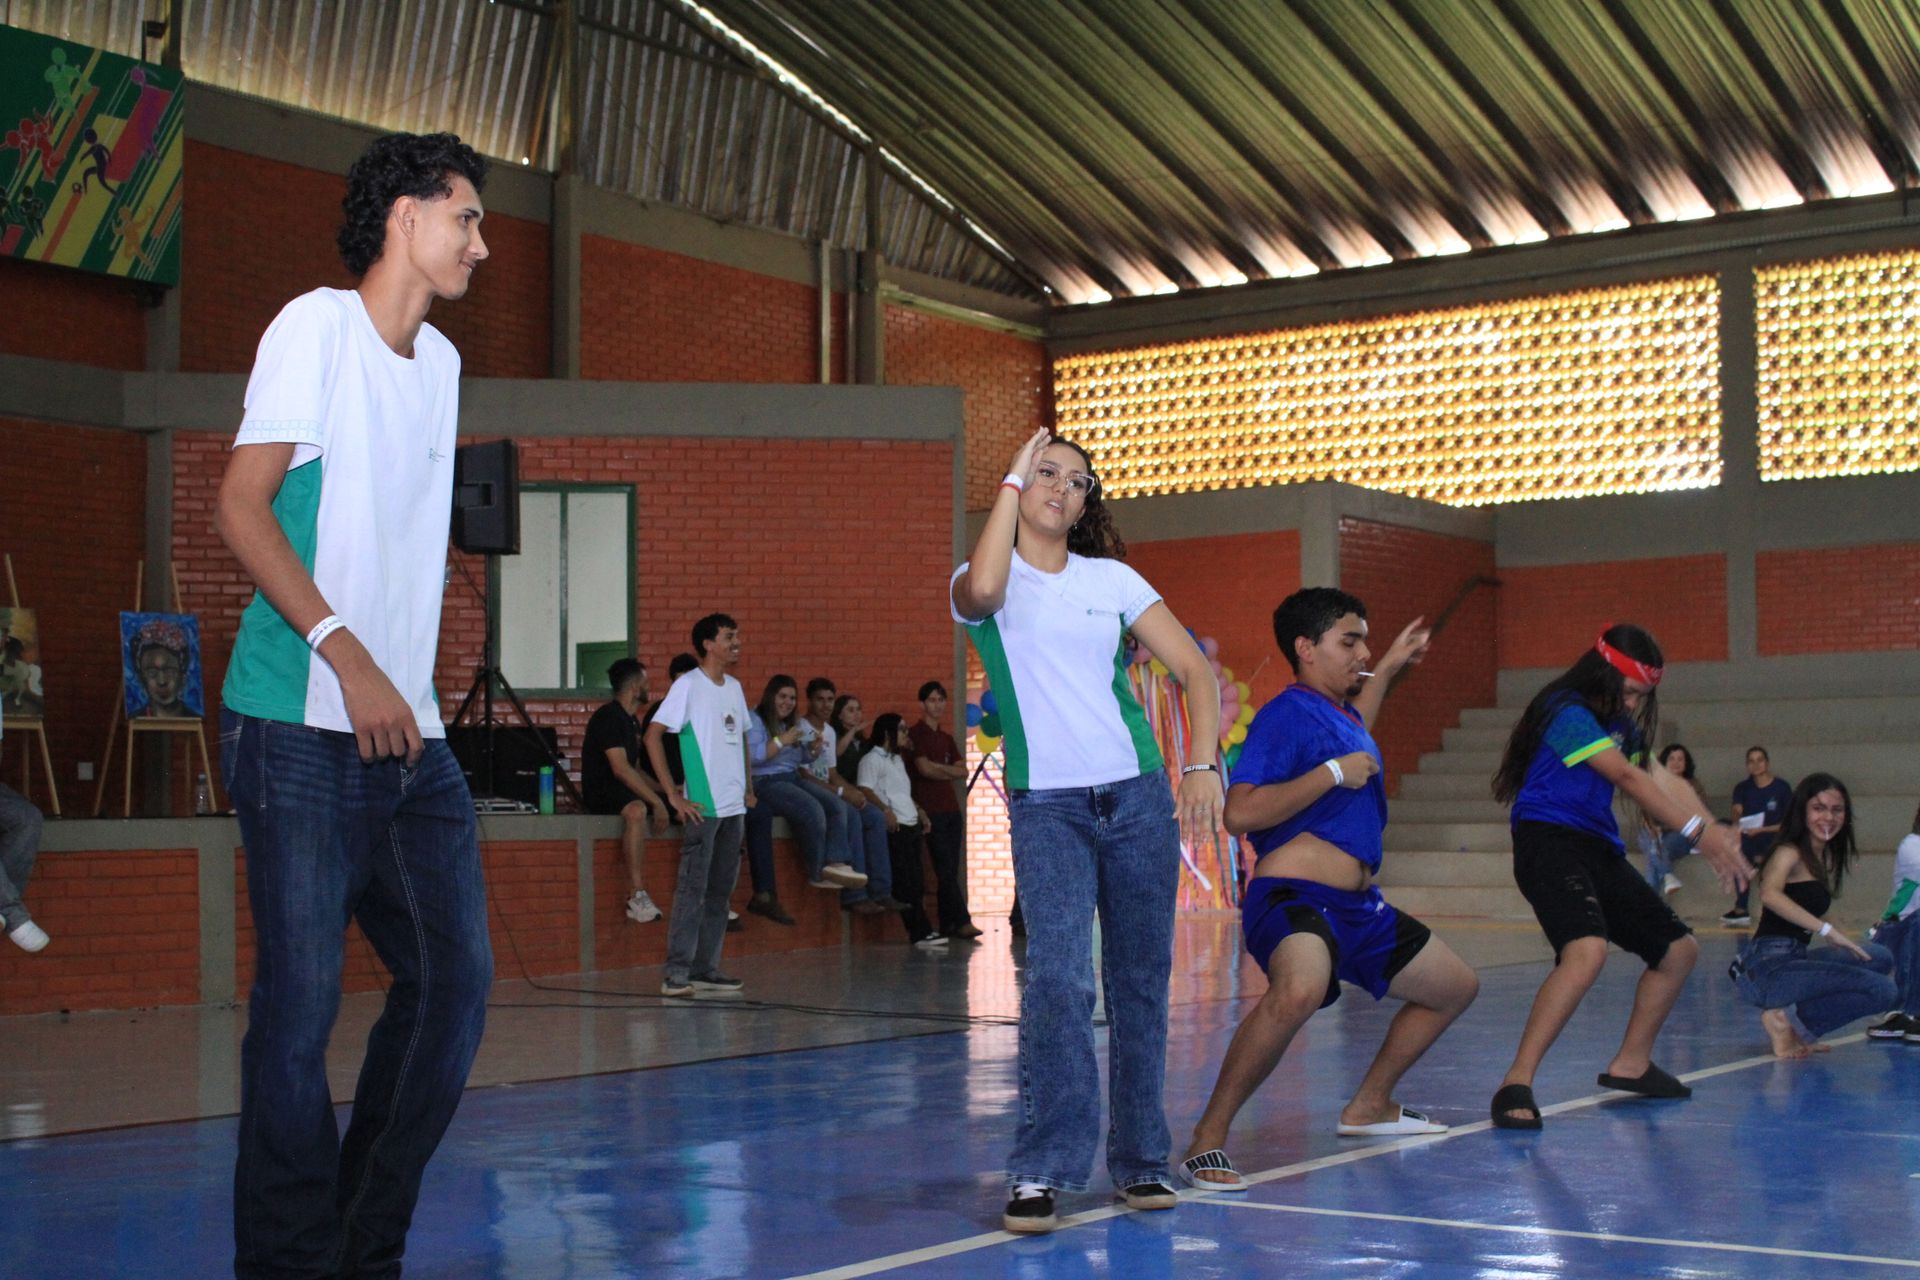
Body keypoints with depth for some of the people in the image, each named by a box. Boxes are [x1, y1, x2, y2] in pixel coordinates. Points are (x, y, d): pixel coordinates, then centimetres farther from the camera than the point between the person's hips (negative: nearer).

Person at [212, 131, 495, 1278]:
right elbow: (242, 505, -9)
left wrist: (419, 686, 12)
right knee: (303, 1000, -6)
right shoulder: (317, 324, -3)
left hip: (412, 729, 7)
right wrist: (346, 655, -19)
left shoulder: (442, 361, 19)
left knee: (455, 981, 3)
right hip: (303, 725, -7)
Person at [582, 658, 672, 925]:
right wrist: (656, 801, -24)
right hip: (601, 791, -10)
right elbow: (620, 769, -23)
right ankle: (636, 896, -42)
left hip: (625, 790, 10)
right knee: (637, 809, -40)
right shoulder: (608, 718, -14)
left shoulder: (632, 721, 17)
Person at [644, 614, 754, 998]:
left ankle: (706, 970, 14)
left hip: (734, 806, 7)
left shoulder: (734, 687, 14)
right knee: (692, 888, -8)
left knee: (720, 890, 9)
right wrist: (673, 794, -14)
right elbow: (653, 736, -12)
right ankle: (677, 973, -6)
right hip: (702, 807, -7)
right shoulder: (688, 685, -8)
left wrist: (748, 787, 14)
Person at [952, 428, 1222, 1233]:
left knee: (1141, 979, 6)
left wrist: (1202, 764, -7)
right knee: (1057, 977, -17)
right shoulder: (985, 583, 3)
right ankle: (1044, 1170, -12)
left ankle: (1140, 1160, 16)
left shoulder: (1113, 580, 10)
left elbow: (1195, 667, 8)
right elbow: (982, 591, -23)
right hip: (1045, 806, -3)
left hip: (1136, 796, 3)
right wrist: (1012, 479, -12)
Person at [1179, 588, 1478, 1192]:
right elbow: (1240, 813, -25)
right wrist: (1333, 773, -20)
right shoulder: (1287, 713, -12)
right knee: (1299, 991, -41)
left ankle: (1369, 1105, 35)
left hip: (1359, 906, 10)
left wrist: (1389, 669, 43)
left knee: (1456, 987, 23)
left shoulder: (1340, 711, 17)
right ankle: (1208, 1136, -28)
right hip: (1295, 898, -10)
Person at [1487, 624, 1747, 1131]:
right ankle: (1515, 1086, -31)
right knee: (1586, 950, -34)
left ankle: (1630, 1065, 33)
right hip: (1551, 841, -10)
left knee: (1679, 949, 16)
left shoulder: (1620, 723, 18)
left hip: (1599, 851, 10)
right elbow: (1627, 778, -19)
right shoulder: (1567, 711, -12)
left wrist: (1713, 831, -11)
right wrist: (1698, 831, -21)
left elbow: (1659, 780, 6)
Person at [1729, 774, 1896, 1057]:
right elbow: (1769, 894, -29)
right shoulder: (1790, 853, -8)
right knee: (1882, 990, -16)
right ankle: (1786, 1020, -6)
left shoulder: (1824, 857, 18)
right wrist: (1827, 929, -32)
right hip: (1769, 968, -9)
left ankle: (1798, 1027, 8)